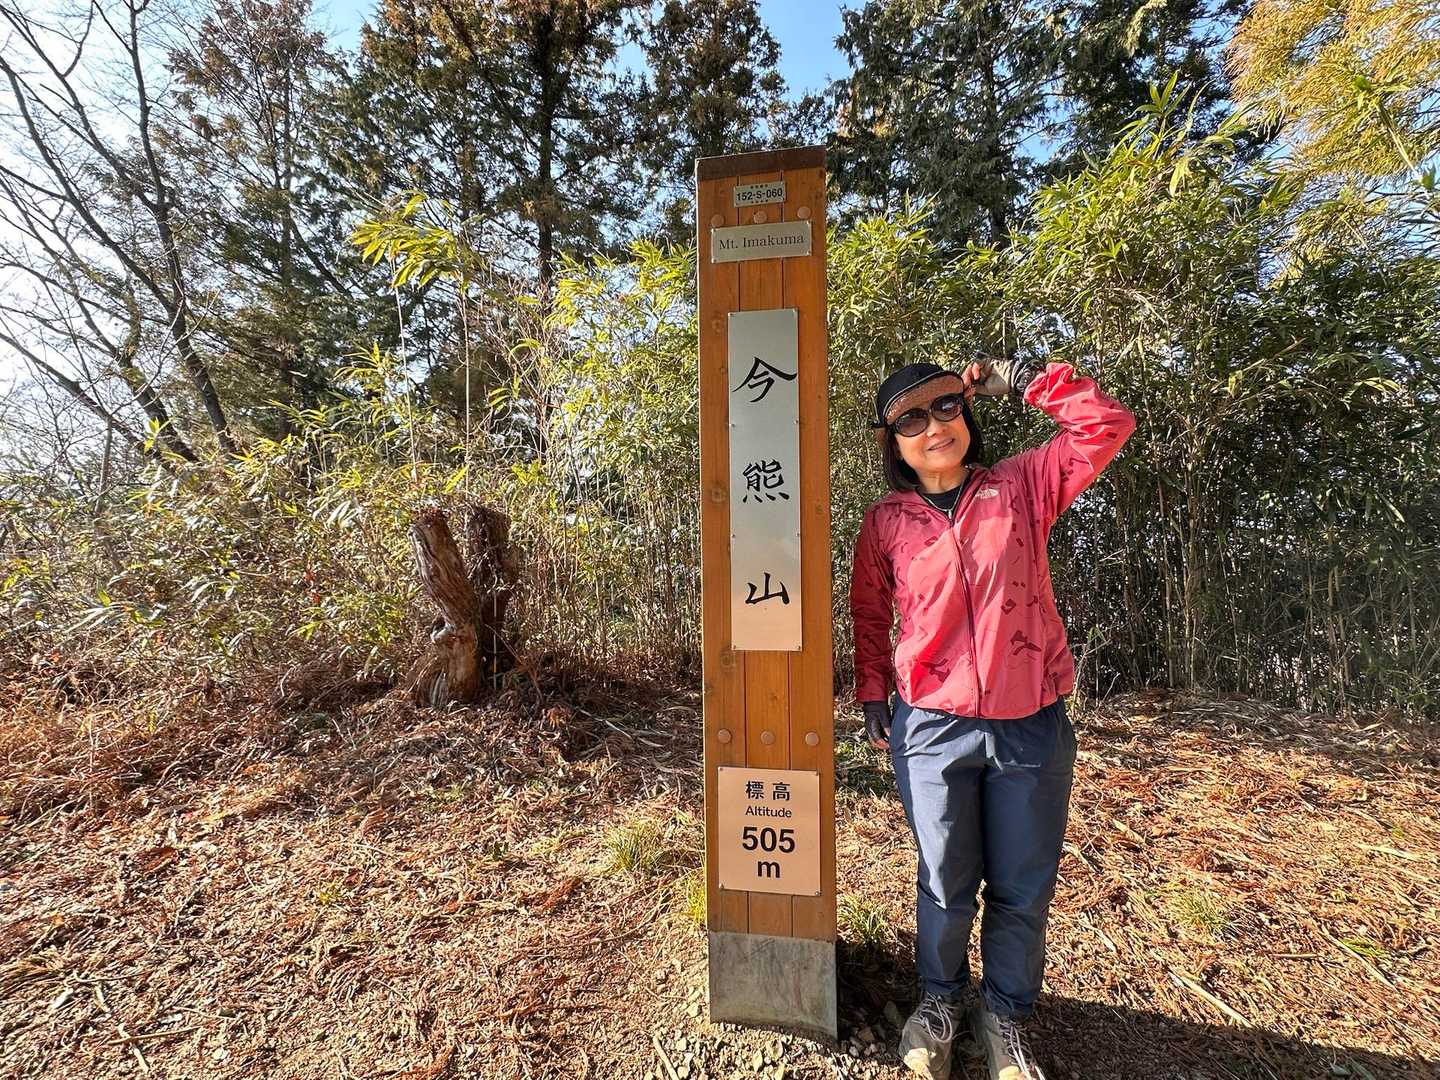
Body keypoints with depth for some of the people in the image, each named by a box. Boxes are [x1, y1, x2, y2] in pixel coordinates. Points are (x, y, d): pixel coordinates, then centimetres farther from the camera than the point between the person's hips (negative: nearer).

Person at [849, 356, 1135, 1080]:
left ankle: (1004, 1010, 42)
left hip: (1032, 727, 1)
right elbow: (869, 614, 9)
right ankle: (940, 998, 42)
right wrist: (872, 695, 6)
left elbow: (1107, 423, -3)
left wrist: (1020, 382, -4)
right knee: (946, 885, 14)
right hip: (932, 728, 0)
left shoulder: (1023, 487, 1)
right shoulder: (886, 523, 0)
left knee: (1023, 889, 15)